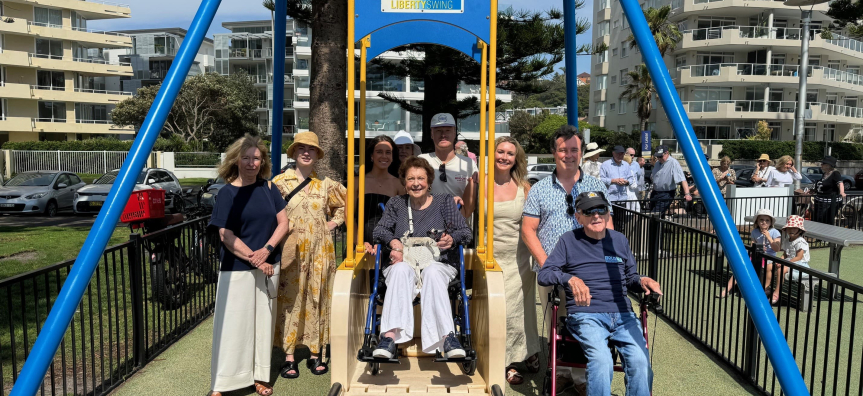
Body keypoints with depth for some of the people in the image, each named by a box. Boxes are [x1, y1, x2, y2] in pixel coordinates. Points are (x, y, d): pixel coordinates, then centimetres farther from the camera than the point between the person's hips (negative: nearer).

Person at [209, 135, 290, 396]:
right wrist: (254, 259, -14)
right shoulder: (228, 193, -7)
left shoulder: (268, 188, 4)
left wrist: (266, 250, -12)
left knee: (263, 321, 10)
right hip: (237, 268, -4)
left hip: (268, 265, 4)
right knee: (233, 323, 0)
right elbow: (226, 236, -11)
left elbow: (283, 223, 2)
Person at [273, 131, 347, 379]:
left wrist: (335, 222, 8)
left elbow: (345, 203, 20)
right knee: (290, 299, 0)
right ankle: (289, 356, 8)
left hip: (320, 250, 2)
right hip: (291, 251, -2)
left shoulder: (326, 184, 7)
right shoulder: (281, 181, 0)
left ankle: (315, 353, 18)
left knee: (317, 298, 7)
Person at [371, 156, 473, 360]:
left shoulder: (444, 201, 13)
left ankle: (447, 337, -47)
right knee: (401, 269, -35)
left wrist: (452, 239, -18)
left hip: (438, 264, -1)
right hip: (404, 263, 1)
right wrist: (394, 242, -14)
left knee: (432, 272, -36)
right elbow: (380, 230, 8)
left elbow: (465, 232, 5)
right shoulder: (396, 203, 18)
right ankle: (390, 337, -49)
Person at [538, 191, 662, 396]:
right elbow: (544, 274, 2)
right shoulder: (569, 241, 8)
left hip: (623, 314, 3)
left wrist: (641, 280, 2)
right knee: (601, 359, -31)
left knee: (640, 361, -25)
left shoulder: (620, 240, 19)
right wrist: (570, 279, -17)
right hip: (585, 315, -3)